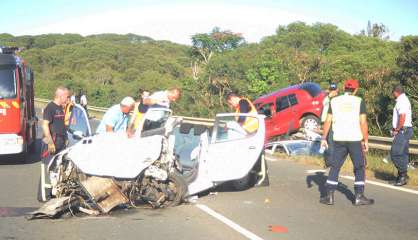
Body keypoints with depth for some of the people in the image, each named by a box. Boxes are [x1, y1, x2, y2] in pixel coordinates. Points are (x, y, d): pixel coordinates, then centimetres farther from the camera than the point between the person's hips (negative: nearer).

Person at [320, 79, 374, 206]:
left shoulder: (334, 101, 5)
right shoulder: (359, 101, -2)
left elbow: (328, 121, 3)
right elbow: (363, 122, -7)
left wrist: (324, 138, 8)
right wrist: (366, 140, -1)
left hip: (339, 140, 2)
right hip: (355, 139, -2)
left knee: (335, 167, 9)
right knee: (359, 168, 8)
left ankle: (329, 196, 6)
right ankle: (359, 197, 5)